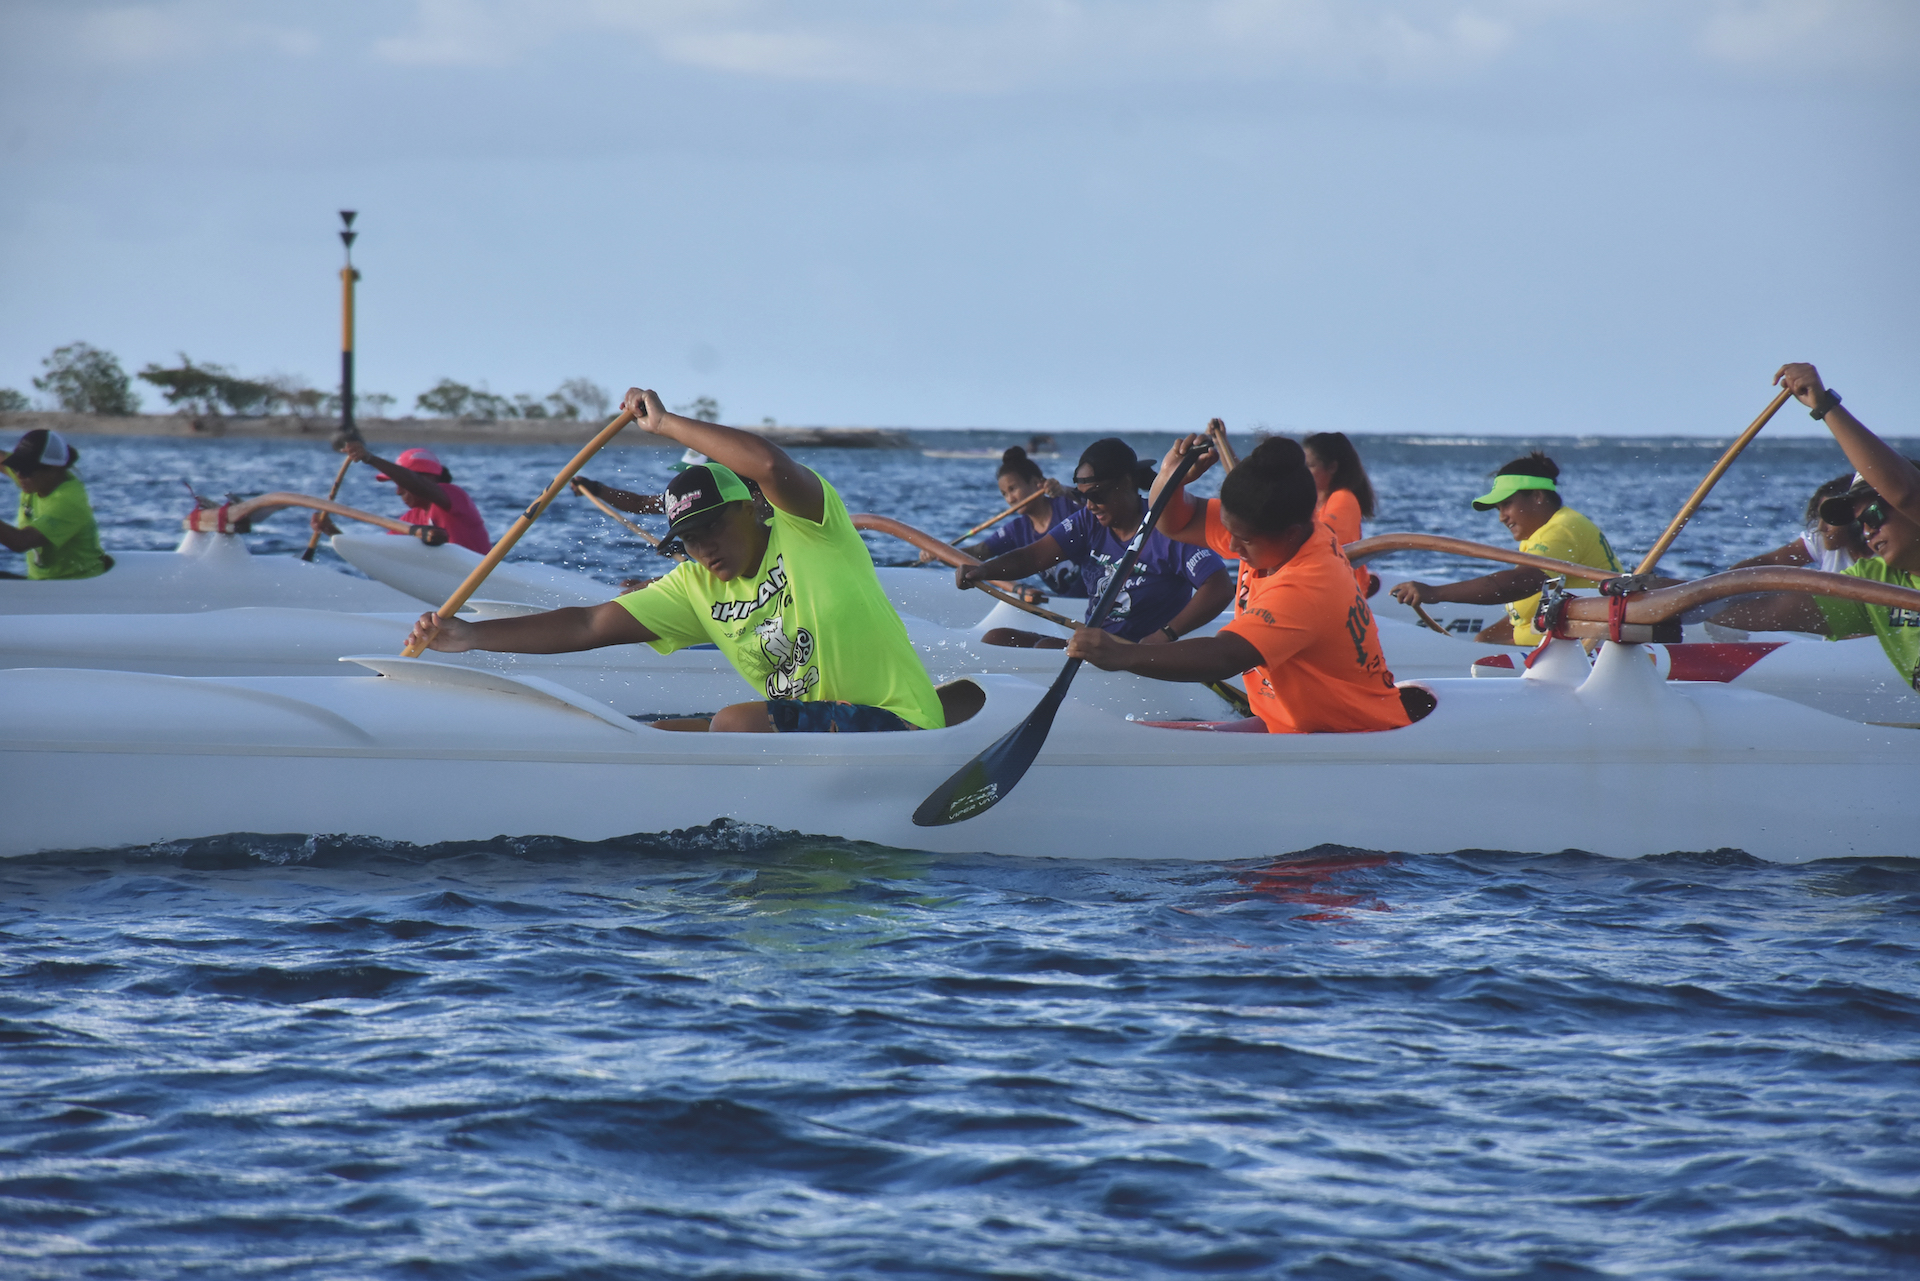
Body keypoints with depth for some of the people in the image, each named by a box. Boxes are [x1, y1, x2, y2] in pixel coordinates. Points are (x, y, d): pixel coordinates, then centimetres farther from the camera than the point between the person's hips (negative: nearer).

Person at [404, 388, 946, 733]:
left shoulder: (808, 532, -11)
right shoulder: (699, 588, 8)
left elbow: (771, 464, -33)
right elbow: (590, 625, 5)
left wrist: (666, 423, -20)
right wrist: (473, 636, -4)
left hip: (897, 729, -8)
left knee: (736, 723, -27)